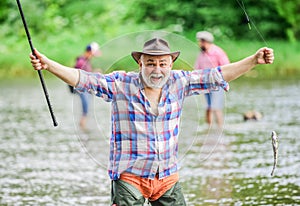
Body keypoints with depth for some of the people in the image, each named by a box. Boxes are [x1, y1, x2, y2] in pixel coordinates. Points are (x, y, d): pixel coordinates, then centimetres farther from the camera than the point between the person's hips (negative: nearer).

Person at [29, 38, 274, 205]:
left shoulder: (179, 83, 2)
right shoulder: (121, 84, -7)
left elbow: (218, 75, 5)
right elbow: (83, 79, -13)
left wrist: (254, 60, 0)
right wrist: (48, 65, -26)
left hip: (168, 178, 4)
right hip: (129, 178, -3)